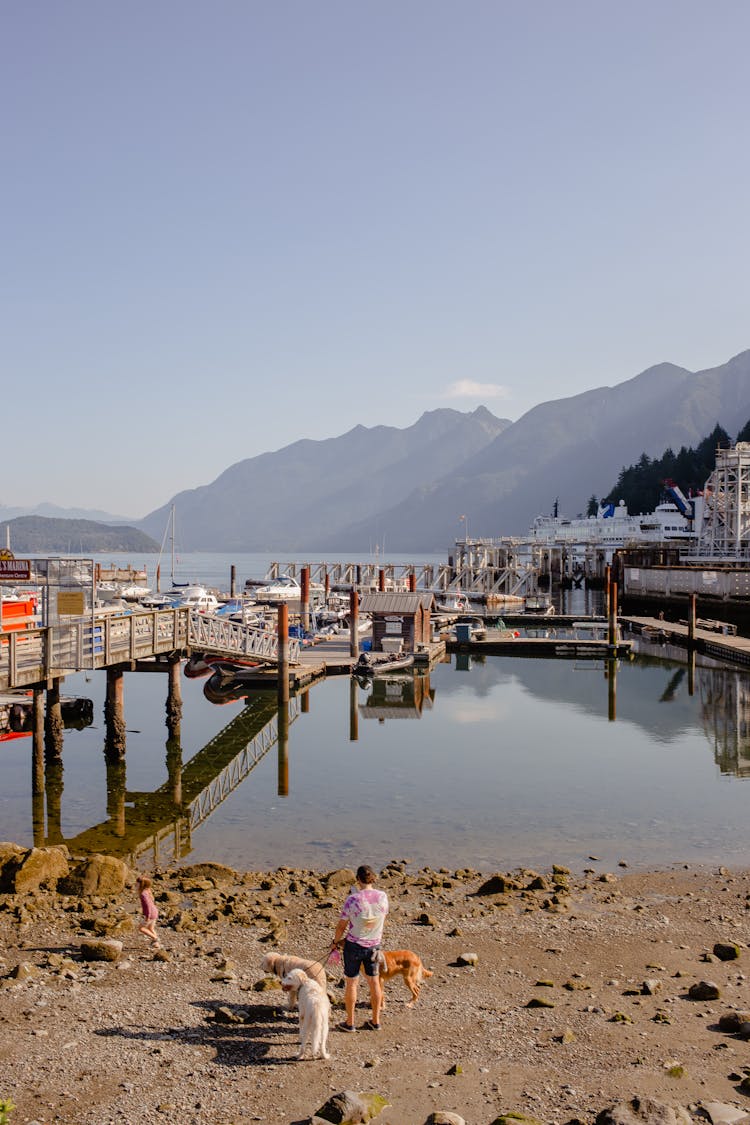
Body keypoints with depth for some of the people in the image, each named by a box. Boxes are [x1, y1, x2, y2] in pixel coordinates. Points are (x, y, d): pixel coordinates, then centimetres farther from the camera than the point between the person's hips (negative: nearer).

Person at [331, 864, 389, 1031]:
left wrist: (335, 942, 6)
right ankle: (375, 1021, 29)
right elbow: (382, 920, 5)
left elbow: (342, 926, -11)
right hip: (374, 945, 3)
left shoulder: (352, 899, -21)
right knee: (374, 982, 18)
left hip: (354, 945, -3)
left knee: (351, 982, 12)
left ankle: (350, 1023, 23)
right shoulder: (382, 896, -11)